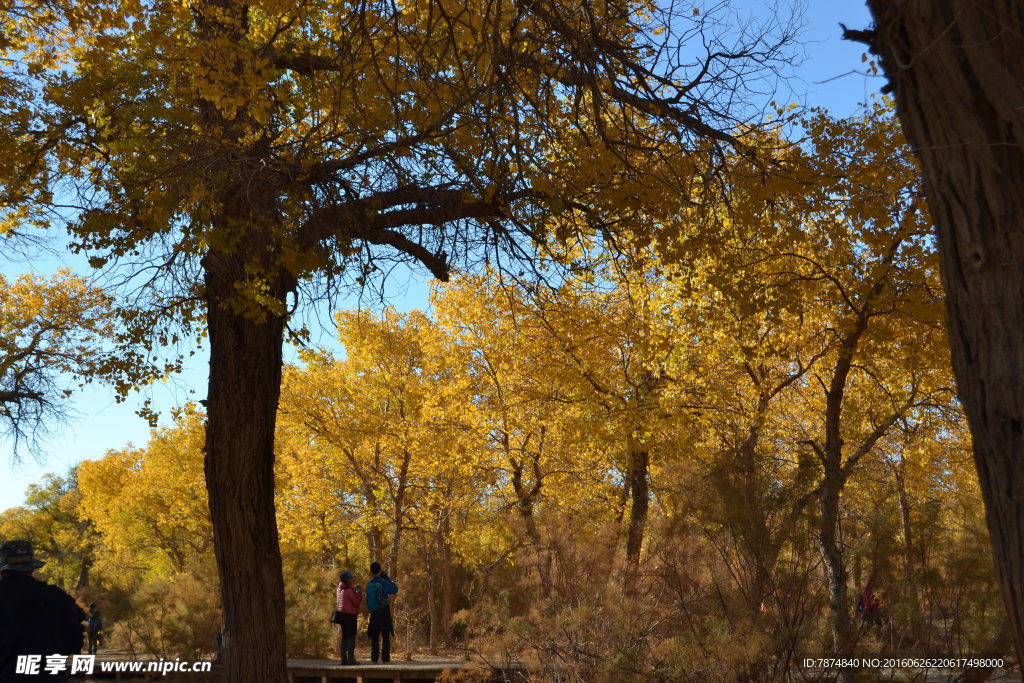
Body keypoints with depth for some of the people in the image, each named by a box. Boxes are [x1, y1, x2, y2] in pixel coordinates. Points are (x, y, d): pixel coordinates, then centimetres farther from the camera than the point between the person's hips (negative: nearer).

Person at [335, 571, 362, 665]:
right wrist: (359, 593, 2)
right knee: (351, 637, -6)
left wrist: (355, 592, 8)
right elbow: (357, 602, -12)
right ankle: (351, 658, -8)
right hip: (350, 615, -9)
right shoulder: (349, 590, -16)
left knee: (344, 637, 12)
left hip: (343, 615, 9)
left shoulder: (340, 589, 12)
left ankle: (344, 659, 13)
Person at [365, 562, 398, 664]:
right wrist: (387, 578, 0)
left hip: (374, 613, 4)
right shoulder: (383, 583, -13)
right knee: (386, 636, 1)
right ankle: (385, 657, -4)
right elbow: (395, 589, -3)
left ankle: (374, 658, 5)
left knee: (374, 637, 8)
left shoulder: (368, 584, 1)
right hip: (384, 613, -4)